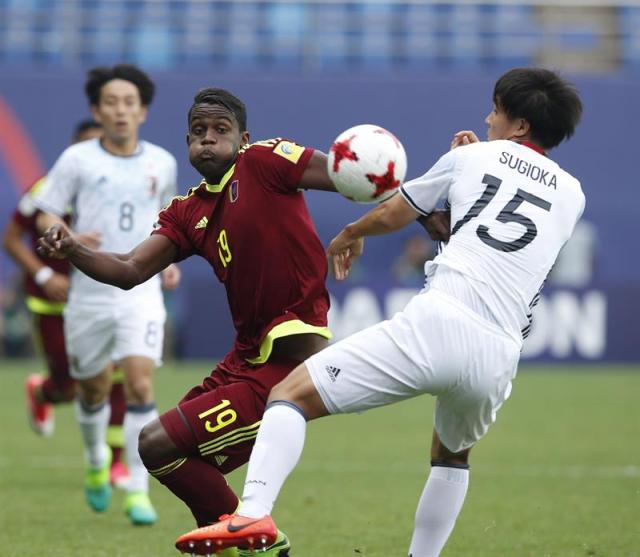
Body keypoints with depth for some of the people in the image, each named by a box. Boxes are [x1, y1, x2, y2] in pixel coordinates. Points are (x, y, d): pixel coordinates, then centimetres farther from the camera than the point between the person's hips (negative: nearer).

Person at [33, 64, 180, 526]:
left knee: (140, 383, -16)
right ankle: (97, 461, 44)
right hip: (89, 293, 0)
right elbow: (45, 215, -1)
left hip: (141, 292, 0)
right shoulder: (77, 159, -3)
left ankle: (138, 491, -12)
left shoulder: (162, 163, 6)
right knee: (93, 389, 13)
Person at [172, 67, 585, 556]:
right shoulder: (571, 194, 23)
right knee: (453, 455, 35)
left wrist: (349, 236, 47)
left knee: (290, 395, -4)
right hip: (498, 357, 4)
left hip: (436, 325, -4)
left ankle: (253, 513, -27)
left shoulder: (474, 158, 15)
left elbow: (391, 215, 26)